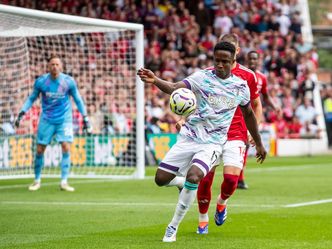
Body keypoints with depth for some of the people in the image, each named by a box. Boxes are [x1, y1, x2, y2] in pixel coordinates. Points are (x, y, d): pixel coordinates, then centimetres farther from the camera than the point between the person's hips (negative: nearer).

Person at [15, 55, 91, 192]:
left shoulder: (68, 81, -8)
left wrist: (85, 118, 4)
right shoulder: (41, 81, -7)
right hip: (46, 120, 1)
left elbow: (78, 99, 5)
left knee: (66, 148, -13)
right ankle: (37, 180, 18)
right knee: (40, 150, 1)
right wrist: (22, 113, -3)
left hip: (64, 120, -1)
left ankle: (64, 182, -7)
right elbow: (31, 98, 7)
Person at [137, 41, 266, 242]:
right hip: (189, 138, 1)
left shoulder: (241, 86, 2)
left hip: (213, 143, -1)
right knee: (161, 179, -5)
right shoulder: (202, 77, -7)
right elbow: (174, 88, -22)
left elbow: (249, 114, 18)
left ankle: (173, 227, -10)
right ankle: (184, 183, 32)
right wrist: (155, 81, -44)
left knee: (193, 177, -26)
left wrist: (259, 144, 24)